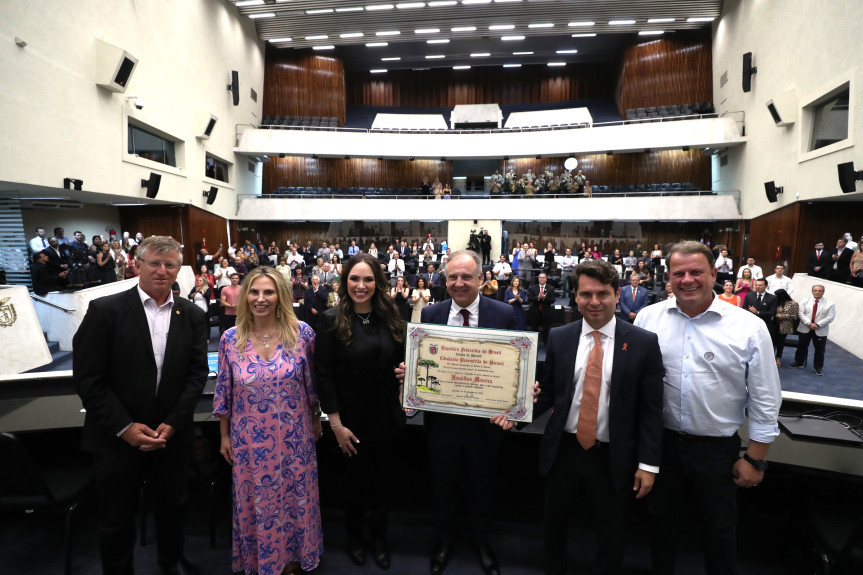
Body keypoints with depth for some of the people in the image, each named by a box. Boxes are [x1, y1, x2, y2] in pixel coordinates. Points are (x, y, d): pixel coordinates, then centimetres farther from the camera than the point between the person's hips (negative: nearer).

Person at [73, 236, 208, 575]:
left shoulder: (192, 315, -1)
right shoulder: (104, 311, -9)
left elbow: (197, 373, -2)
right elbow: (87, 378, -10)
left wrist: (173, 424, -10)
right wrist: (124, 426, -14)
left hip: (172, 434, 3)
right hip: (118, 436, -2)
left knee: (172, 506, 21)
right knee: (116, 518, 14)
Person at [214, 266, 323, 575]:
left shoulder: (302, 333, -11)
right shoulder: (230, 338, -7)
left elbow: (312, 383, 0)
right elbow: (223, 391, 2)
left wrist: (316, 421, 7)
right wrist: (224, 436, 6)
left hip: (294, 436, 0)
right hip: (249, 439, 1)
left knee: (296, 500, 15)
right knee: (254, 502, 16)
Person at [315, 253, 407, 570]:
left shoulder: (390, 317, -1)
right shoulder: (332, 320, -11)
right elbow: (324, 375, -11)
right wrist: (336, 424, -13)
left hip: (387, 417, 3)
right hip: (353, 419, -3)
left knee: (383, 479, 17)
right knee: (355, 480, 17)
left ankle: (379, 535, 43)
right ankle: (354, 535, 44)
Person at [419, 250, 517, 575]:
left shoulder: (504, 314, -10)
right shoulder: (430, 314, -5)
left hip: (486, 419, -1)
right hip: (442, 417, 1)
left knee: (482, 485, 21)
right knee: (444, 485, 22)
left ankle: (481, 540, 49)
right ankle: (445, 539, 49)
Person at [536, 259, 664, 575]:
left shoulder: (643, 343, -8)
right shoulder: (558, 338, -3)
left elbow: (651, 409, -6)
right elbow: (548, 392, 5)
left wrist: (648, 463, -8)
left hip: (613, 458, -2)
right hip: (563, 451, 2)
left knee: (611, 538, 20)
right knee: (553, 530, 21)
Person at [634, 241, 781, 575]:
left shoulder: (749, 327, -11)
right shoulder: (648, 318, -6)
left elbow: (765, 400, -5)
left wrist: (755, 459, -2)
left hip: (718, 448, -2)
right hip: (660, 442, 2)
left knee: (720, 529, 17)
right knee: (661, 519, 21)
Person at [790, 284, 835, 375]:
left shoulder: (830, 304, -1)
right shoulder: (805, 301, 3)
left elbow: (830, 318, -8)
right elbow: (801, 314, -5)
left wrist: (817, 325, -18)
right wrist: (809, 324, -18)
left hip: (820, 331, -2)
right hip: (805, 329, 2)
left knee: (820, 350, 4)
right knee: (801, 347, 14)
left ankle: (818, 368, 17)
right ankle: (799, 362, 30)